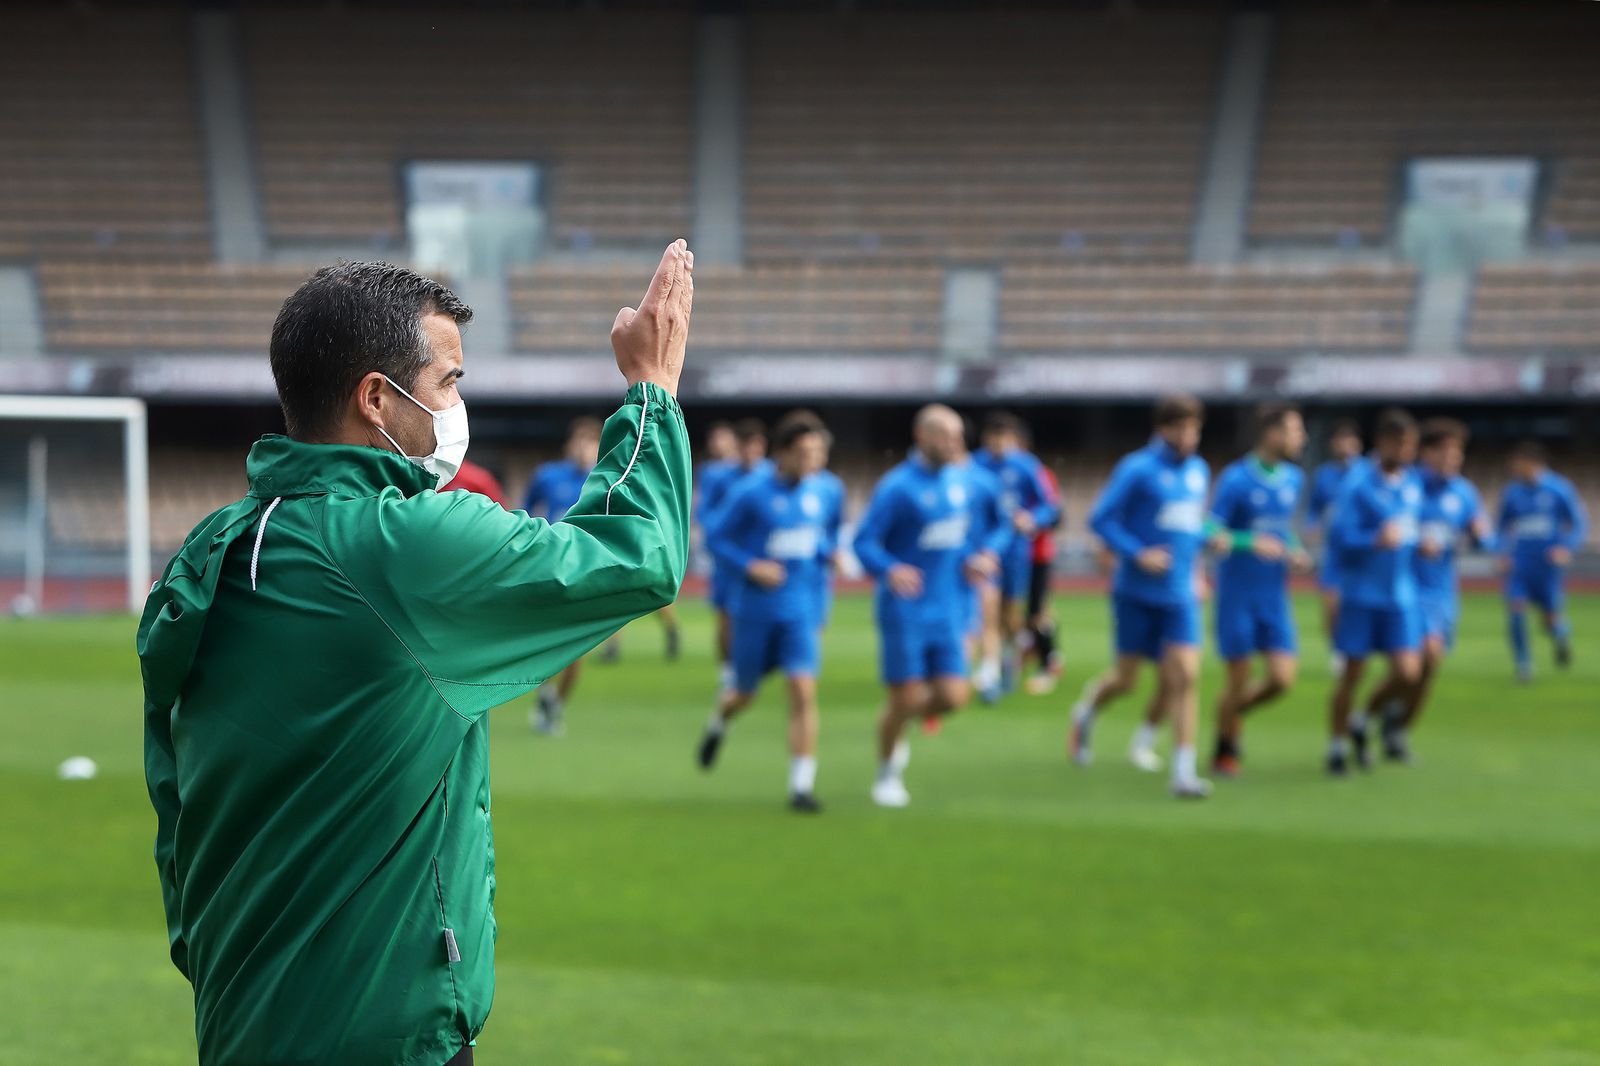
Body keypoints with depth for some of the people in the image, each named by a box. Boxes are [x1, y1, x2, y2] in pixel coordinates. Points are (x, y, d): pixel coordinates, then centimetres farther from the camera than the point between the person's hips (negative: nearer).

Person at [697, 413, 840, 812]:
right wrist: (750, 566, -19)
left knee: (803, 691, -13)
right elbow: (715, 537, -6)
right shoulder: (751, 493, -12)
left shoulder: (826, 493, 0)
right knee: (745, 693, 13)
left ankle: (802, 785, -8)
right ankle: (718, 723, 51)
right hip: (755, 609, -2)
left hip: (802, 610, 2)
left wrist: (829, 555, -3)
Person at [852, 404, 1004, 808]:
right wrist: (891, 571, -33)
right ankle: (888, 775, 22)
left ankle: (899, 726, 28)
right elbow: (864, 542, -15)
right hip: (905, 612, -6)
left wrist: (979, 558, 2)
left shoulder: (960, 480, 8)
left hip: (947, 611, 6)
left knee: (952, 697, -3)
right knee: (907, 697, -2)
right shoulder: (897, 486, -13)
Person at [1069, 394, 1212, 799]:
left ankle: (1183, 770, -8)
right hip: (1136, 593, -4)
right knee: (1125, 678, 4)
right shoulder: (1137, 469, -9)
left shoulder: (1199, 471, 10)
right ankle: (1086, 711, 38)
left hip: (1180, 595, 4)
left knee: (1184, 675, -9)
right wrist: (1138, 554, -19)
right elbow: (1100, 519, -10)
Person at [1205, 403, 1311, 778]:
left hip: (1274, 595, 5)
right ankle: (1224, 751, 21)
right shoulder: (1236, 478, -11)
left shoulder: (1293, 479, 8)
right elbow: (1211, 533, -13)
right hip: (1237, 593, -5)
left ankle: (1234, 713, 26)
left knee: (1282, 677, -4)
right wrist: (1251, 542, -28)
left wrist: (1295, 552, 2)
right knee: (1240, 679, -1)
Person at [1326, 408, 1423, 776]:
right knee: (1353, 670, 2)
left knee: (1407, 672, -6)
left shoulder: (1414, 482, 9)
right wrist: (1376, 540, -28)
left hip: (1401, 594, 5)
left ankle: (1362, 722, 21)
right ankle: (1337, 745, 20)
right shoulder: (1358, 483, -11)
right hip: (1361, 592, -5)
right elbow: (1338, 537, -15)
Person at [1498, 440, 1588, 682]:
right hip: (1520, 563, 2)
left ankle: (1562, 635, 37)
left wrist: (1567, 548, -16)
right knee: (1515, 605, -18)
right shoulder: (1512, 492, 3)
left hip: (1550, 564, -2)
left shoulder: (1559, 488, -5)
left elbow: (1580, 525, 0)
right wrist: (1503, 552, 0)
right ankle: (1523, 662, -3)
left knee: (1552, 621, -1)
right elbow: (1502, 527, 16)